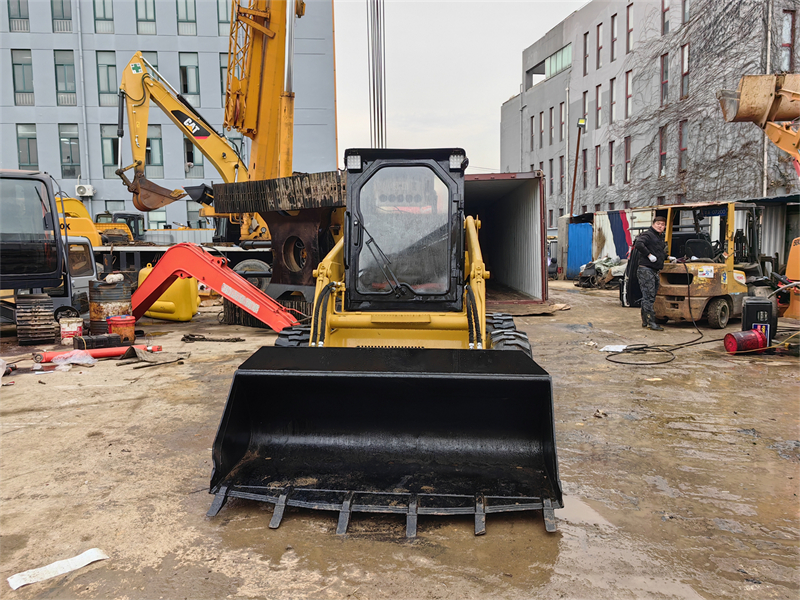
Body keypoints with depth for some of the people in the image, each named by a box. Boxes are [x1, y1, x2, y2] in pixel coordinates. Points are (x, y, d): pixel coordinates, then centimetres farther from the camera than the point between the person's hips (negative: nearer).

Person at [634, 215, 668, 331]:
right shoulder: (647, 234, -8)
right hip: (646, 269, -10)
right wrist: (649, 255, -23)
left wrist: (668, 257, 18)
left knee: (650, 297, 13)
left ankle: (645, 321, 20)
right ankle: (651, 322, -9)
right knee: (648, 297, -9)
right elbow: (638, 244, -27)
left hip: (654, 271, 10)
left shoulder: (661, 238, 21)